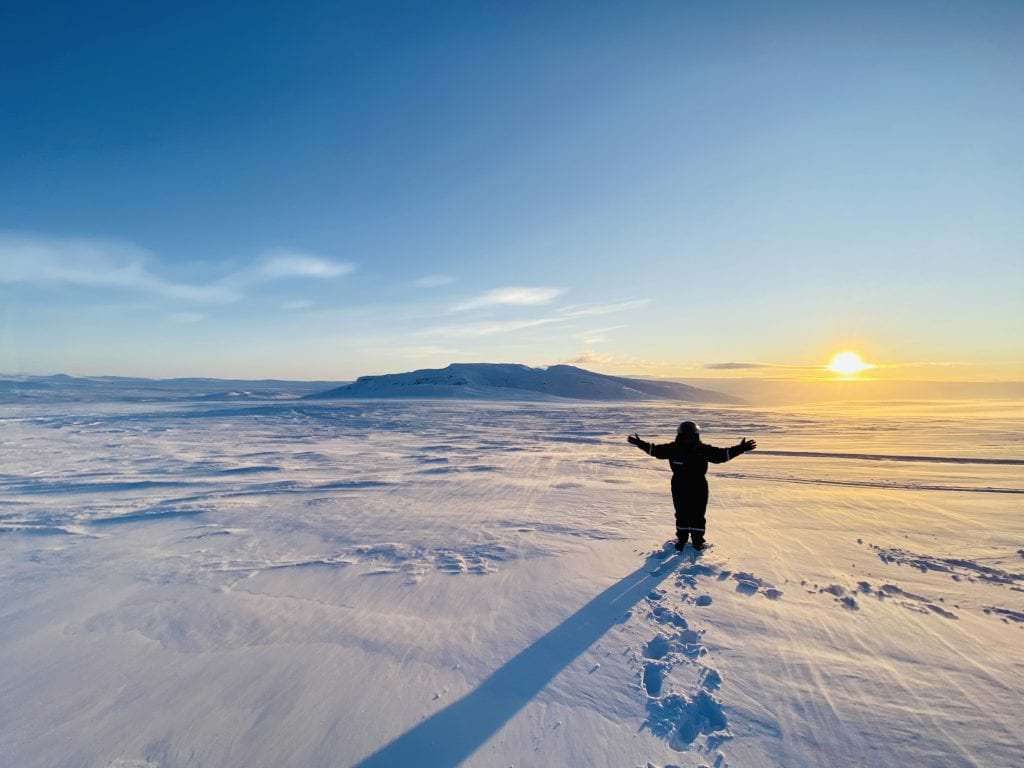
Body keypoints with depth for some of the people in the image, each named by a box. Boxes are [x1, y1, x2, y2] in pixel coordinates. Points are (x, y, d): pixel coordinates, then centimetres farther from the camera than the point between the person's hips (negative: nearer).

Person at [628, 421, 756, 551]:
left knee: (698, 515, 9)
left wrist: (740, 449, -17)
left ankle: (698, 539, 26)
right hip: (680, 488, 1)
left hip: (699, 488, 0)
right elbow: (656, 450, -6)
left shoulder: (703, 449, -10)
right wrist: (640, 443, -14)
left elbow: (721, 454, -9)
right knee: (681, 514, 13)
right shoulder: (673, 448, -10)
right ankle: (681, 538, 30)